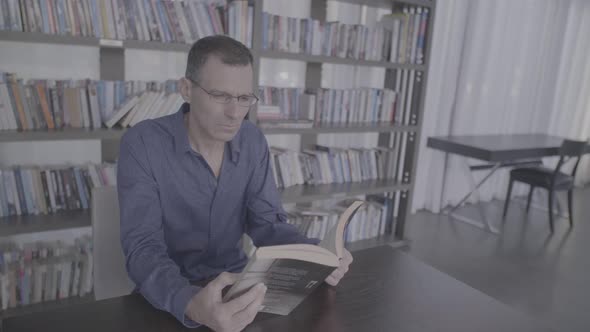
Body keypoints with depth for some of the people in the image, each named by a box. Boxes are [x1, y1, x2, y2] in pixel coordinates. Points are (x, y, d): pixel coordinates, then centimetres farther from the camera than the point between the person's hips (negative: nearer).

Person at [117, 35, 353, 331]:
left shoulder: (253, 141, -4)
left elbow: (266, 223, -4)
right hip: (170, 295, -2)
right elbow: (143, 248, -23)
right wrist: (191, 305, -43)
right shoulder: (142, 145, -18)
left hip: (235, 280, 3)